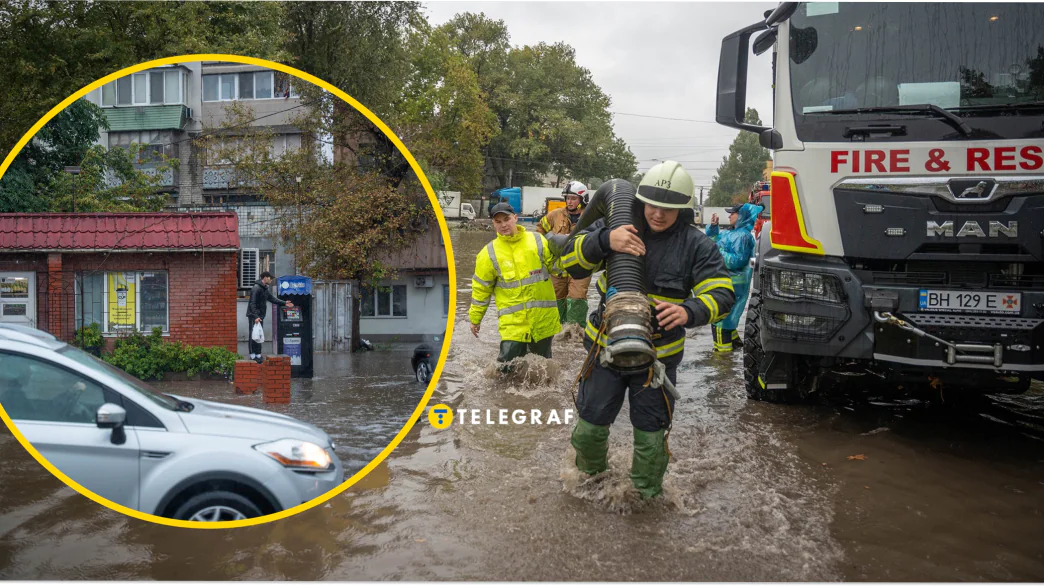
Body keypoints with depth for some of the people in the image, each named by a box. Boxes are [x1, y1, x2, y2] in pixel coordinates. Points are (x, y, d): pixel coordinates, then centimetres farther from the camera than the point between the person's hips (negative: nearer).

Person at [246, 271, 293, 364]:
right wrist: (256, 316, -27)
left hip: (260, 316, 9)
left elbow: (272, 298, 16)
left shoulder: (265, 289, 14)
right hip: (253, 316, -9)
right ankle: (253, 355, -2)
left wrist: (284, 303, 6)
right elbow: (252, 303, -21)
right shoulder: (256, 288, -16)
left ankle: (258, 354, 16)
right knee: (253, 335, -5)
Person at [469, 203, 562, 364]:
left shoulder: (537, 240, 1)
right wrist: (475, 318, 8)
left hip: (543, 316, 2)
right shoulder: (489, 253, -2)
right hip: (513, 320, -2)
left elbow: (554, 266, 9)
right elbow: (481, 288, 4)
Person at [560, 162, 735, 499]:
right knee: (590, 426, 13)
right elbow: (571, 261, -13)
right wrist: (605, 241, -33)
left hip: (659, 354, -1)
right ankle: (591, 478, 44)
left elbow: (721, 293, -14)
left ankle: (647, 495, 38)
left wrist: (689, 312, -36)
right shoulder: (620, 228, -7)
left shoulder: (695, 245, -9)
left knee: (650, 434, 13)